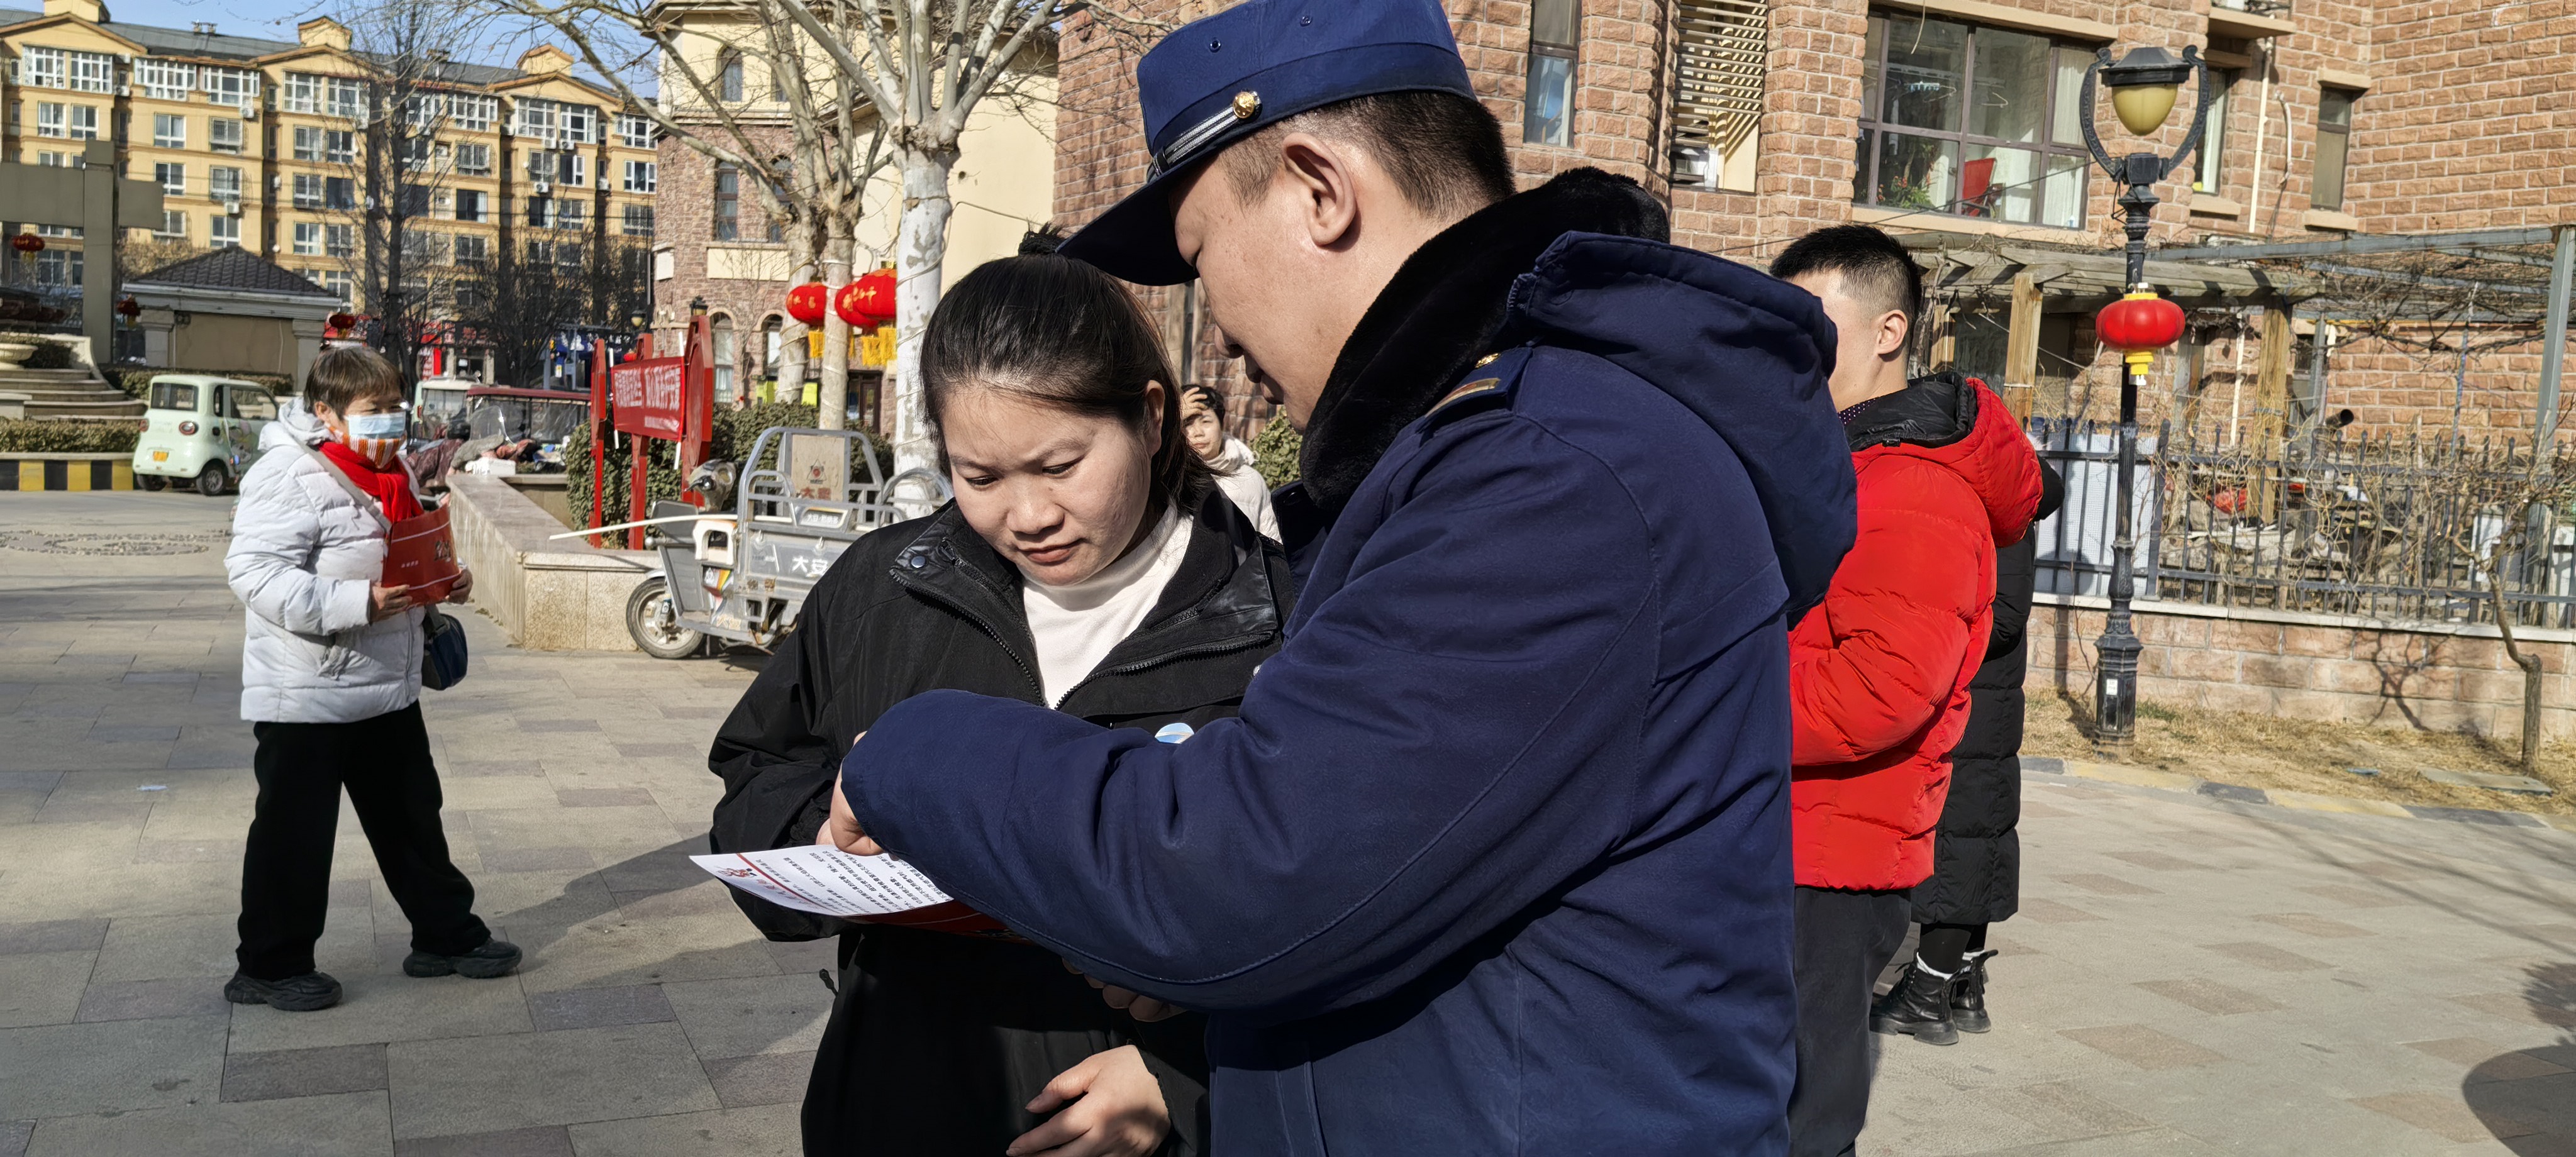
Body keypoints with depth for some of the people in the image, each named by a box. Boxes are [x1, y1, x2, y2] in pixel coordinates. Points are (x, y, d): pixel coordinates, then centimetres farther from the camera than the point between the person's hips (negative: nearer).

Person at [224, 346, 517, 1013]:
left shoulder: (388, 474, 11)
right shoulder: (289, 477, -17)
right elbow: (255, 573, -26)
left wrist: (444, 583, 5)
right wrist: (357, 604, -33)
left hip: (388, 689, 8)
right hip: (306, 700, -8)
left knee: (412, 819, 17)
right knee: (294, 834, 4)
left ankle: (447, 935, 29)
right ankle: (269, 968, 19)